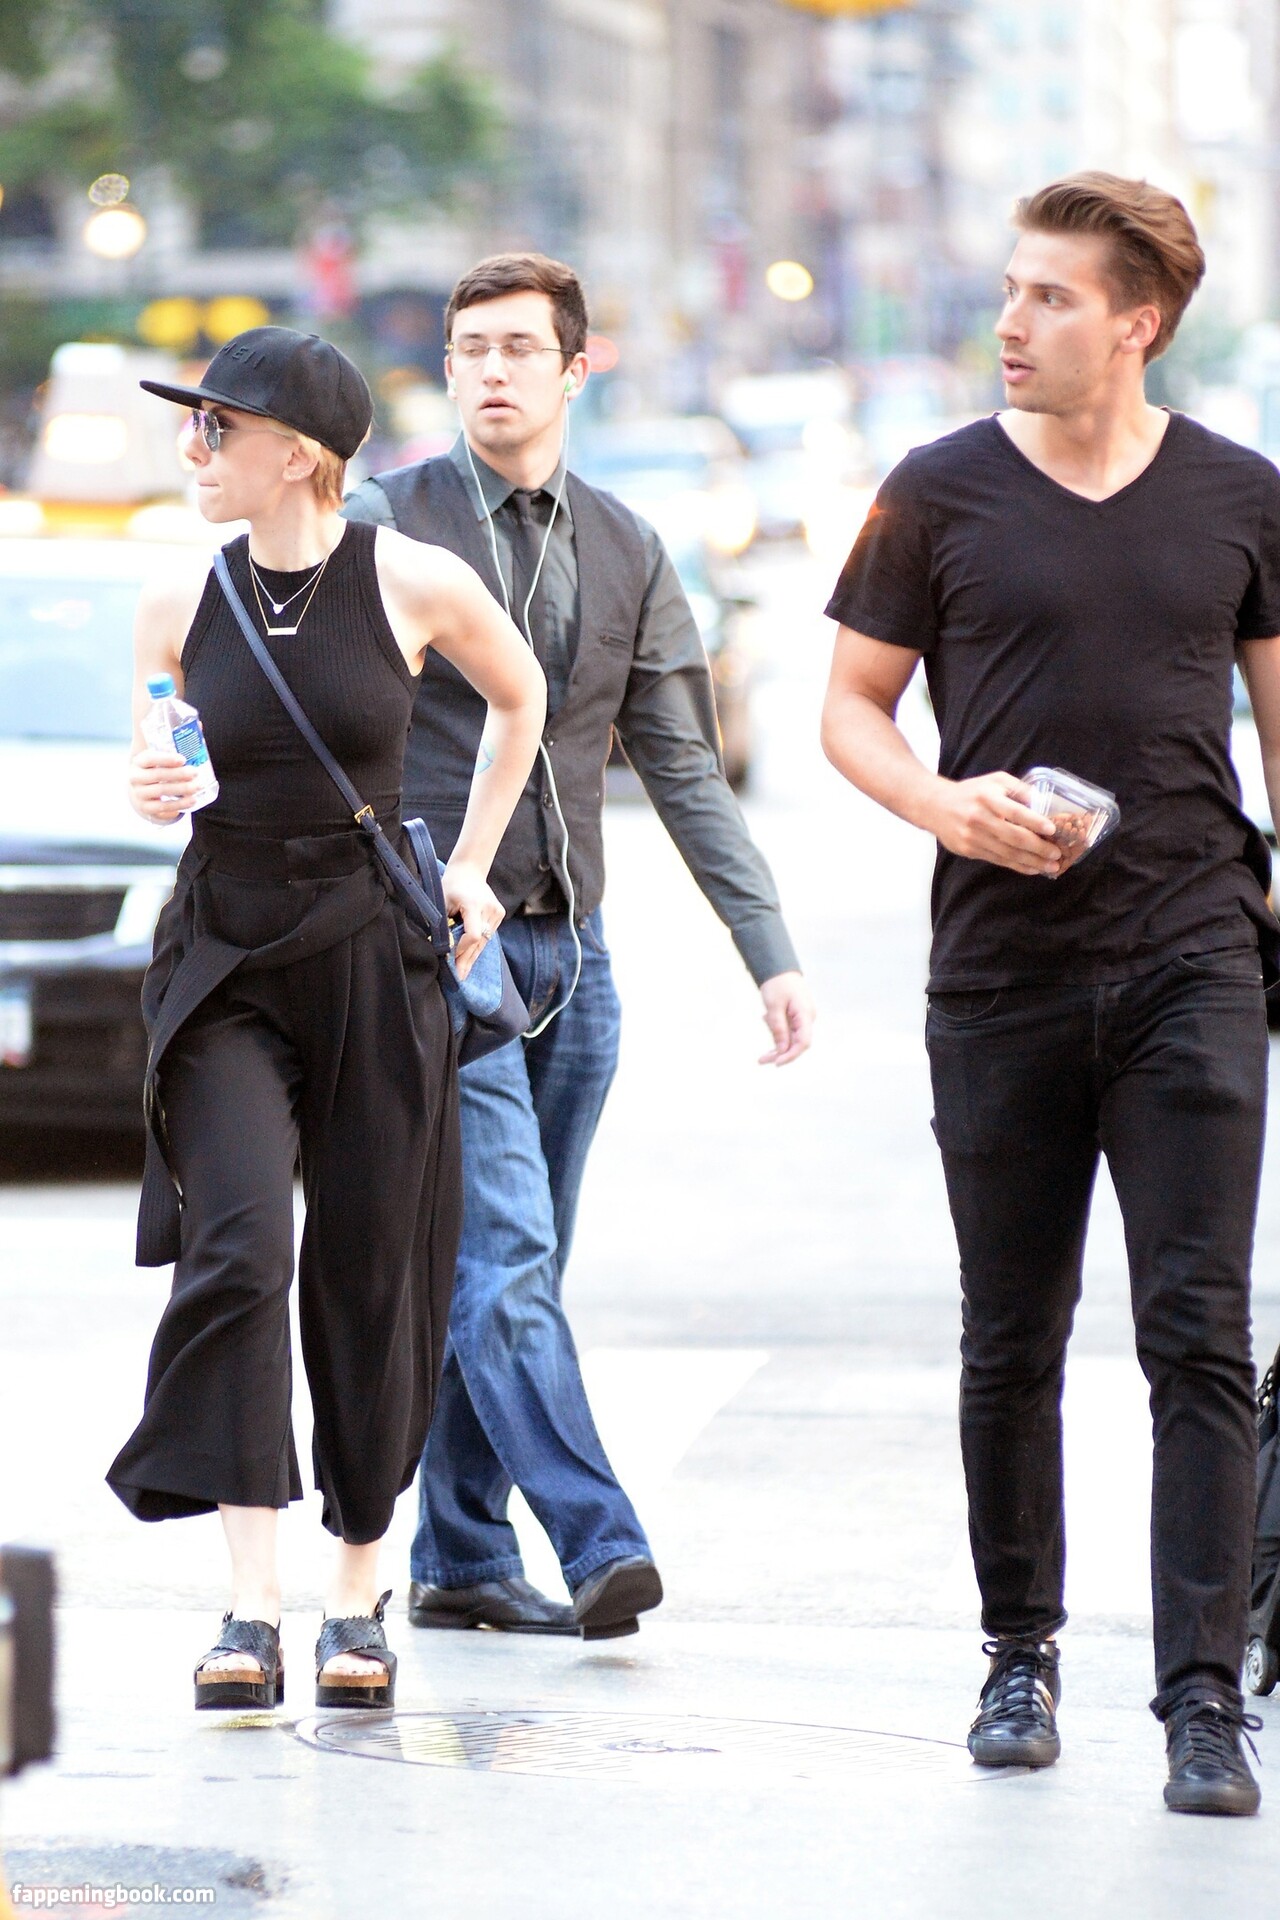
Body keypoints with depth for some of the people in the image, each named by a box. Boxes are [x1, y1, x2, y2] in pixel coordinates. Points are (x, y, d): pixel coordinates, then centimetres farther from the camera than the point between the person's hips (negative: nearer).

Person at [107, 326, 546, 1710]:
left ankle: (357, 1596, 20)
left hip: (372, 959, -1)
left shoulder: (414, 585, -5)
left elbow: (517, 698, 14)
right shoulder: (180, 604, 0)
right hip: (222, 960, 1)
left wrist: (468, 866, 13)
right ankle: (250, 1606, -17)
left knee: (369, 1277, 4)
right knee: (236, 1247, -16)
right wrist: (150, 793, -8)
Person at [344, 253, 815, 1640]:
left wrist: (772, 953, 7)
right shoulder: (387, 525, -2)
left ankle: (460, 1557, 14)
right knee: (502, 1257, -14)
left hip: (570, 951, 5)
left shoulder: (625, 553, 11)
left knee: (507, 1268, 7)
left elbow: (685, 772, 13)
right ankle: (599, 1541, -23)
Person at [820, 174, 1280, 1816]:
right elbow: (854, 706, 7)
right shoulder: (941, 495, 2)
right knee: (1011, 1343, 8)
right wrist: (941, 803, -13)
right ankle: (1020, 1652, 25)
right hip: (1003, 972, 0)